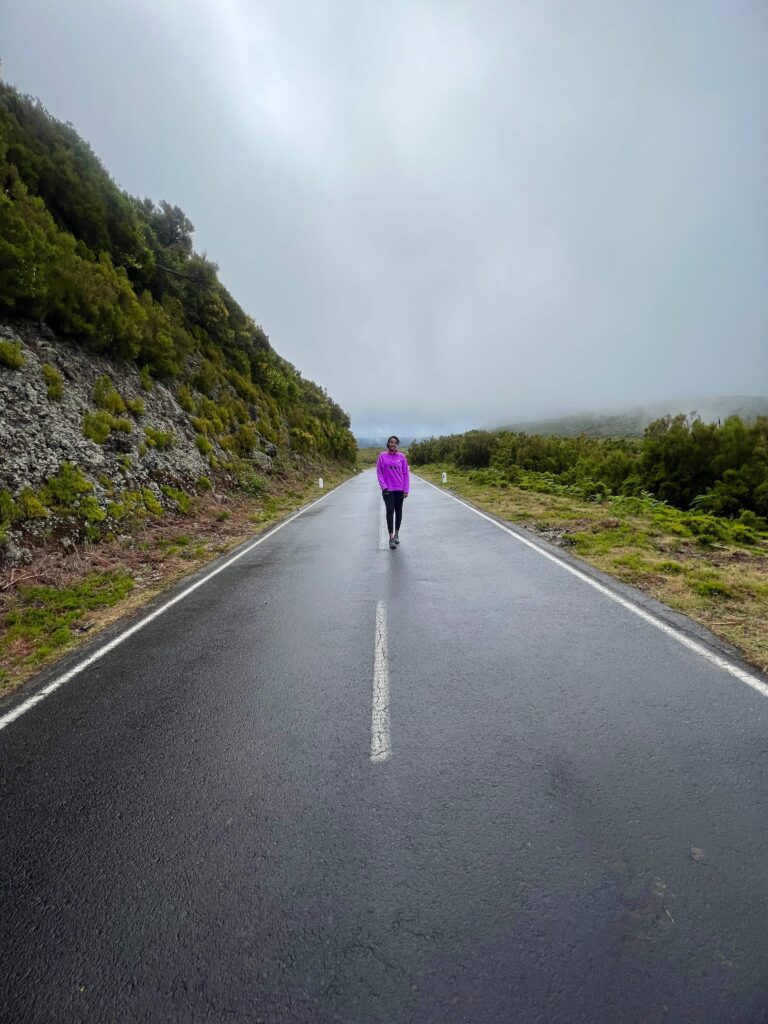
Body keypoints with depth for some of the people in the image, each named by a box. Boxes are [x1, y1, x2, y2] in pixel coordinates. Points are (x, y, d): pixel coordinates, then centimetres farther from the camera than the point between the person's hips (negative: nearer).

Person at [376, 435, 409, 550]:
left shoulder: (401, 456, 3)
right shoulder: (383, 456, 2)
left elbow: (405, 473, 4)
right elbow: (379, 472, 2)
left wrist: (406, 489, -1)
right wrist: (383, 486, -10)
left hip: (399, 489, 2)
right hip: (387, 489, -2)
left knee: (398, 511, 10)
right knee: (390, 511, -7)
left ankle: (397, 534, 25)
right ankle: (391, 537, -4)